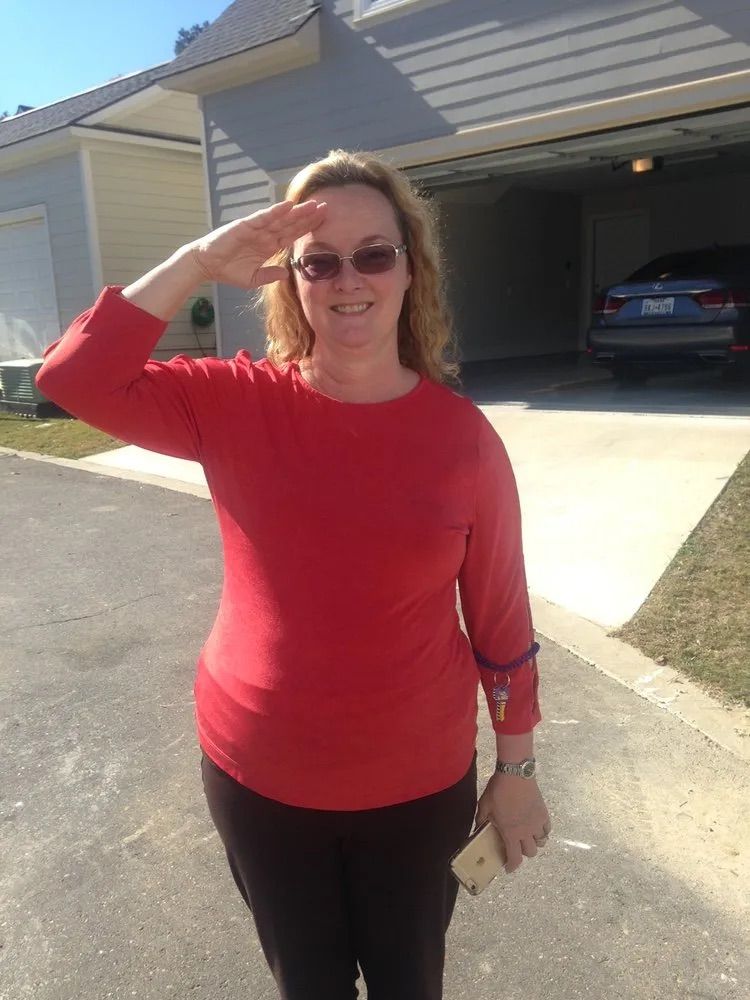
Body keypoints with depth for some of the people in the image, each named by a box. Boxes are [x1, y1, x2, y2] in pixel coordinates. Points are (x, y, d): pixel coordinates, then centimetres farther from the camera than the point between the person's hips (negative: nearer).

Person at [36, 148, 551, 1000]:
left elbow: (501, 615, -5)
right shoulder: (235, 403, -9)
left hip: (418, 784, 0)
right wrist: (199, 262, -20)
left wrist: (516, 767, 2)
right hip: (256, 776, 1)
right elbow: (74, 378, -18)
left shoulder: (463, 436, -12)